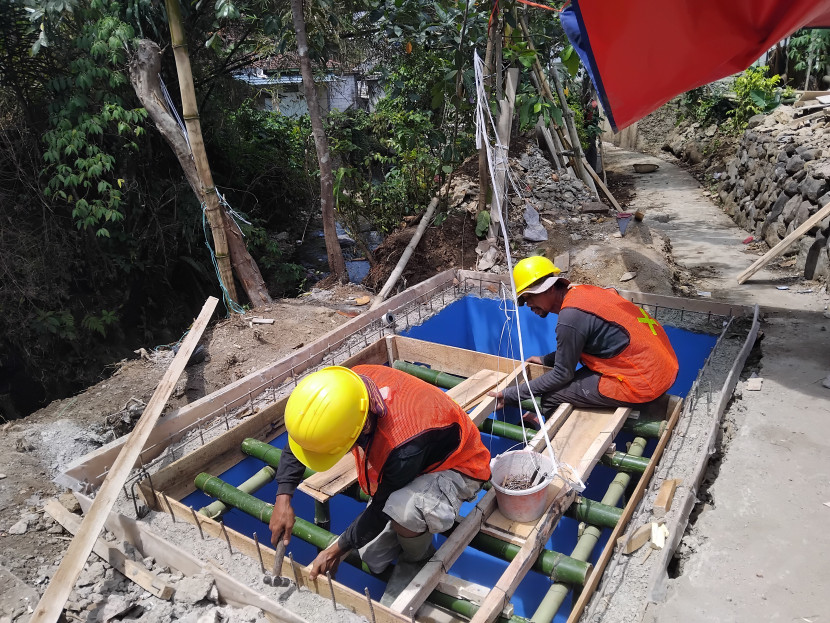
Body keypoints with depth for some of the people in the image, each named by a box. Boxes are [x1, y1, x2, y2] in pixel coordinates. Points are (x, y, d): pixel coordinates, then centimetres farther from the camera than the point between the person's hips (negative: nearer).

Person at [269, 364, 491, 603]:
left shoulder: (404, 448, -44)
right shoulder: (348, 385, -28)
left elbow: (381, 509, -25)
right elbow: (301, 433, -11)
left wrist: (337, 550, -11)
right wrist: (283, 499, -18)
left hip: (454, 467, -6)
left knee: (402, 511, -37)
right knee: (372, 560, 6)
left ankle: (417, 559, -4)